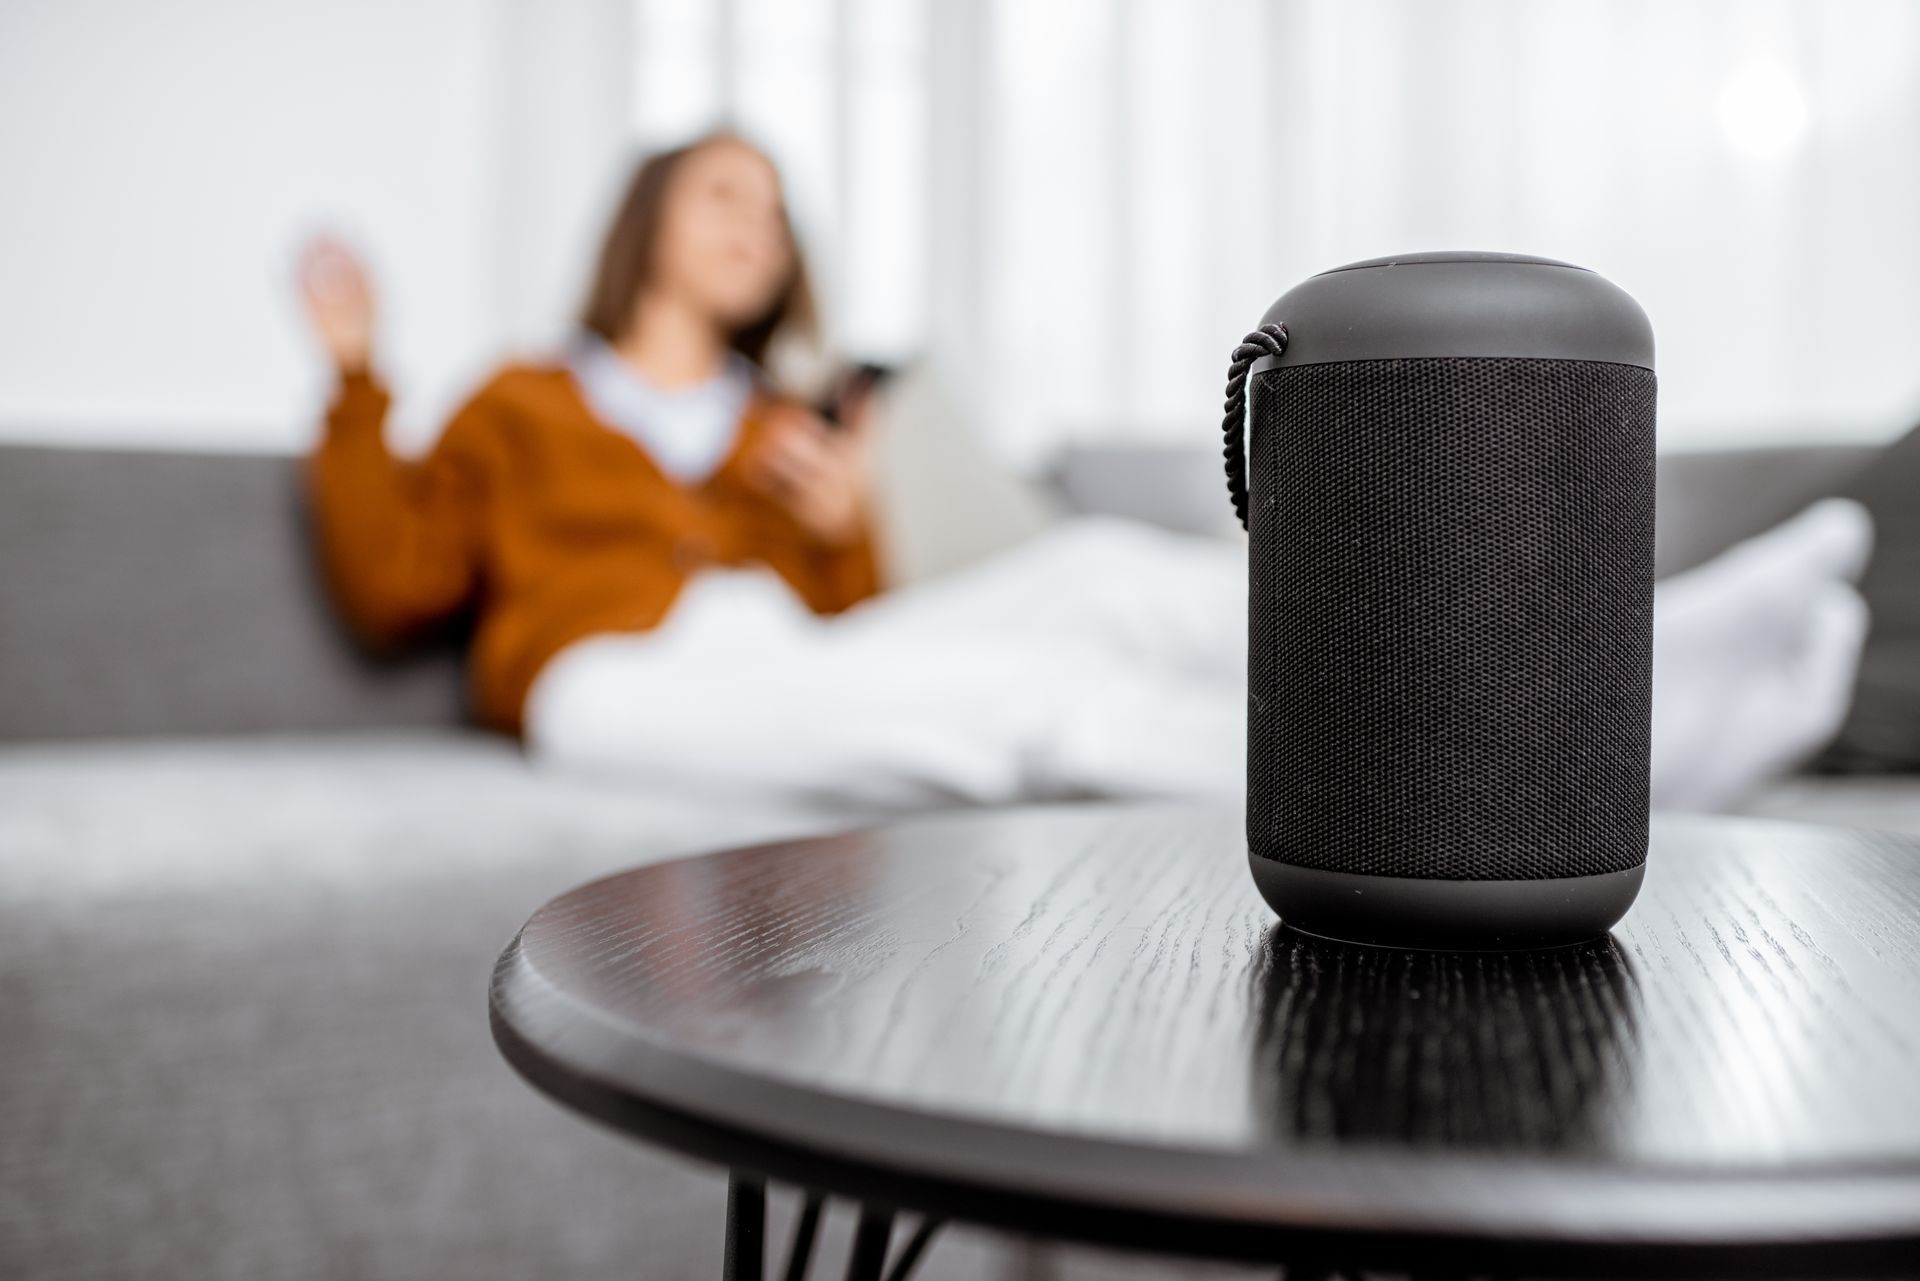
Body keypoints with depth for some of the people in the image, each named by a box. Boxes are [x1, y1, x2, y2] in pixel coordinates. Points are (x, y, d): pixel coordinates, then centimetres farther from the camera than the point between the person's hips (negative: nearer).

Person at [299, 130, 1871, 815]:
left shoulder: (780, 431, 30)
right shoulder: (524, 403, 21)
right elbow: (393, 585, 9)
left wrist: (842, 531, 1)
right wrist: (358, 384, 5)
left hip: (792, 654, 4)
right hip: (623, 677, -4)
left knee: (1105, 572, -24)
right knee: (1048, 695, -32)